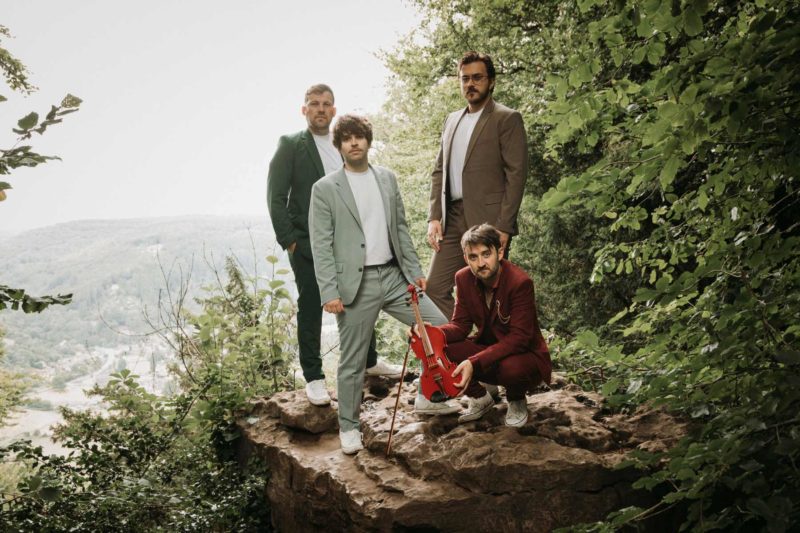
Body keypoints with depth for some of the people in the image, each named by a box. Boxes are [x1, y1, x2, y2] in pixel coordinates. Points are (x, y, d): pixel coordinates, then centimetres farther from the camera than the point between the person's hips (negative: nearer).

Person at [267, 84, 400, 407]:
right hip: (308, 244, -4)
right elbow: (276, 197, -6)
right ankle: (313, 377, 13)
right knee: (310, 310, 3)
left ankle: (369, 361, 31)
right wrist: (288, 240, -11)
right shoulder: (290, 145, -3)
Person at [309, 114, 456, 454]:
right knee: (352, 361, 3)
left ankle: (428, 397, 22)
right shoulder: (325, 189, -2)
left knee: (441, 327, 2)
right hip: (355, 284, -4)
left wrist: (415, 270, 10)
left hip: (393, 276, 5)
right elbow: (321, 246, -5)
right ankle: (348, 427, 21)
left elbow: (400, 228, 15)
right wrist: (329, 292, -13)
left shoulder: (387, 178, 12)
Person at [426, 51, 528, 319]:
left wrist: (503, 227, -15)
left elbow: (516, 175, -8)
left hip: (488, 221, -6)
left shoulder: (507, 119, -2)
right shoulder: (452, 120, 19)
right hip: (452, 220, 6)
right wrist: (434, 216, 6)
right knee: (434, 288, 2)